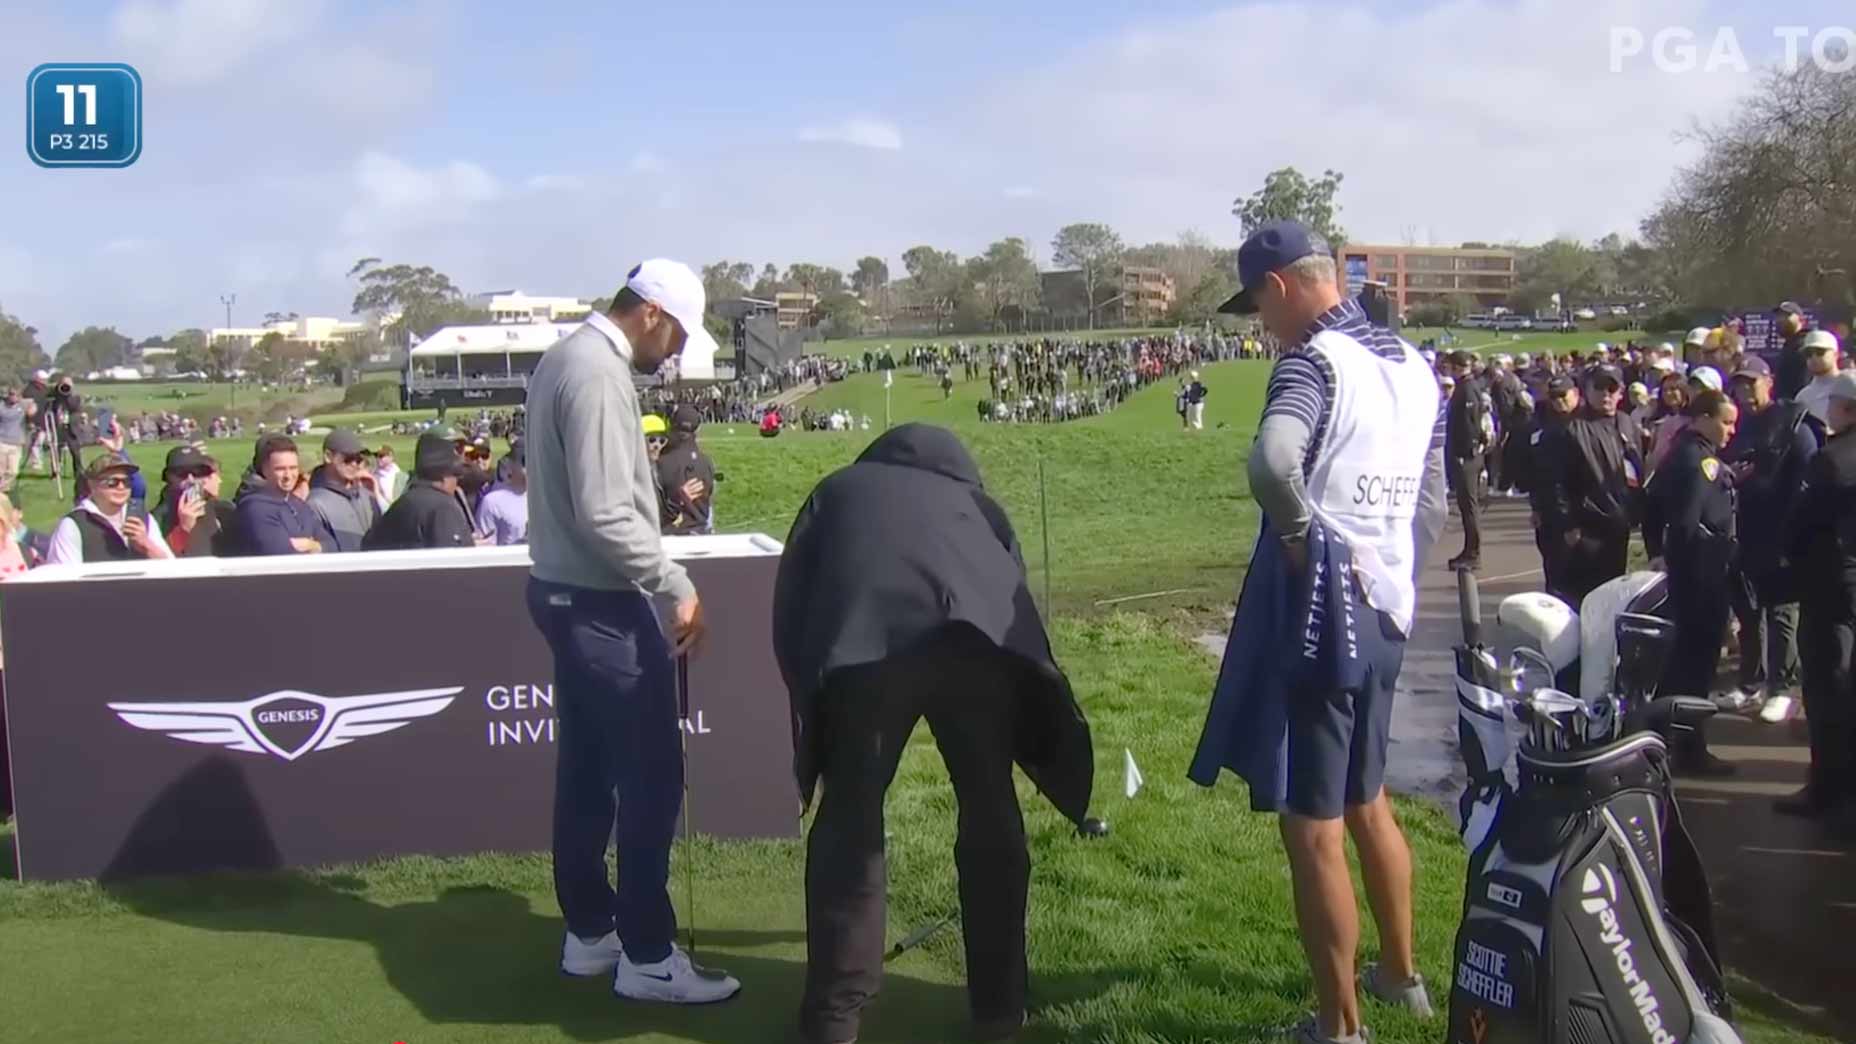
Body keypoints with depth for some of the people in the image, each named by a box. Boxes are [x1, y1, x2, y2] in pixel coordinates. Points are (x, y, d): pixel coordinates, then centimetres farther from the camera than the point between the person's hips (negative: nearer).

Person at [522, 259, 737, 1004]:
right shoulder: (599, 373, -19)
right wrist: (677, 584, -18)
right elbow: (605, 515, -25)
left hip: (568, 592, 10)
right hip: (601, 605, -10)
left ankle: (589, 933, 25)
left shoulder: (567, 356, 11)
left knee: (586, 769, 16)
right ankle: (647, 956, 4)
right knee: (651, 776, -3)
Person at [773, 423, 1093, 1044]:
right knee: (991, 816, 17)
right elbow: (1017, 593, 34)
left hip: (864, 642, -1)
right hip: (980, 637, 1)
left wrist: (810, 699, 27)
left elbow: (788, 604, 21)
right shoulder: (973, 500, 37)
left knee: (850, 823, 12)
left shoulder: (838, 492, 34)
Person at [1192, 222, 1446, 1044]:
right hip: (1385, 609, 9)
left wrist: (1302, 536, -20)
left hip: (1319, 611, -9)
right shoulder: (1414, 366, 11)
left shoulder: (1315, 360, -16)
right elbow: (1432, 502, 17)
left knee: (1312, 827, 2)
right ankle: (1399, 974, 40)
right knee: (1364, 799, 25)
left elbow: (1272, 461, -37)